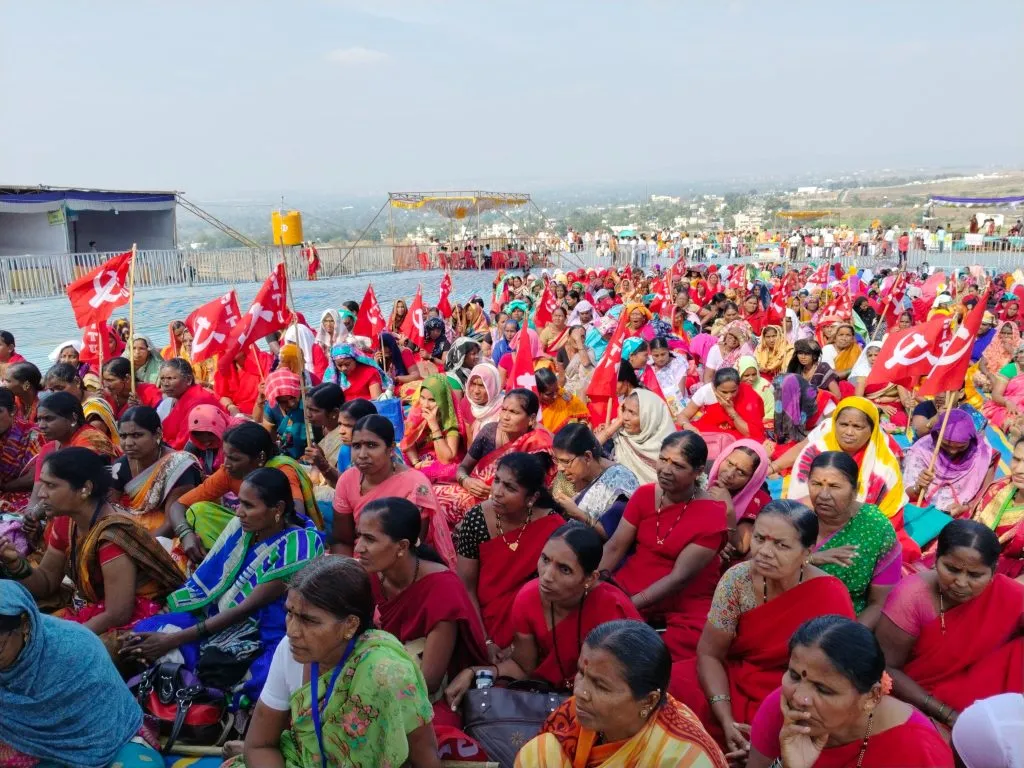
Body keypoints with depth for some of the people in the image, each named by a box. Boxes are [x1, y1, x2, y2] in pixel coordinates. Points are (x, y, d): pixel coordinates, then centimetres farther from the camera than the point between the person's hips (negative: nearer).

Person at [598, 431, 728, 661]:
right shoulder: (644, 494, 2)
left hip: (684, 608, -4)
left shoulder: (712, 514, -13)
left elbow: (680, 577, -17)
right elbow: (615, 546, -2)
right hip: (627, 589, 4)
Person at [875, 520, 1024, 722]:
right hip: (916, 703, -4)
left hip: (978, 700, 4)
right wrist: (948, 715, -21)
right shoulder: (912, 598, -20)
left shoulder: (1006, 594, -13)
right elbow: (886, 669, -15)